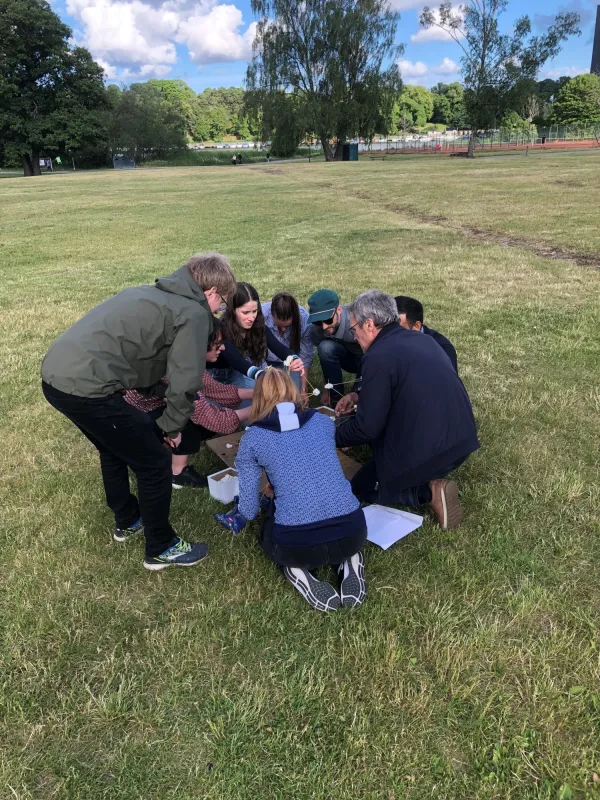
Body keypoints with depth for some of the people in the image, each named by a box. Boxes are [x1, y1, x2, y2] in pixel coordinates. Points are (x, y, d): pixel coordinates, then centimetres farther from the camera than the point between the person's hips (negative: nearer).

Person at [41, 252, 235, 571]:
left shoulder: (156, 293, 23)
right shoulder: (194, 313, -3)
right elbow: (184, 383, -9)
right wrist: (172, 426, 8)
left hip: (56, 373, 10)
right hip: (86, 386, -10)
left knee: (115, 448, 31)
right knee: (154, 463, 7)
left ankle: (127, 520, 49)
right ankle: (161, 548, 24)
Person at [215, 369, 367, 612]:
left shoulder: (252, 438, 4)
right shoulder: (323, 421, 12)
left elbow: (248, 510, 8)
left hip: (296, 546, -2)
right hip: (353, 533, 3)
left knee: (269, 534, 34)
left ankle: (300, 575, 6)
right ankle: (350, 565, 10)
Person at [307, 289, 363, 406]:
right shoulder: (318, 327, -20)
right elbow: (324, 355, -4)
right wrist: (327, 388, -3)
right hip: (350, 358, 4)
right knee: (325, 347, -28)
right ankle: (336, 397, -13)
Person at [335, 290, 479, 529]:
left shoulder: (378, 357, -17)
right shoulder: (421, 339, 8)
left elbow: (367, 427, -14)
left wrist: (335, 436, 5)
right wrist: (359, 395, 23)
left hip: (426, 452, -8)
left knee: (361, 488, 17)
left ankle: (428, 492, -3)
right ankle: (431, 480, 13)